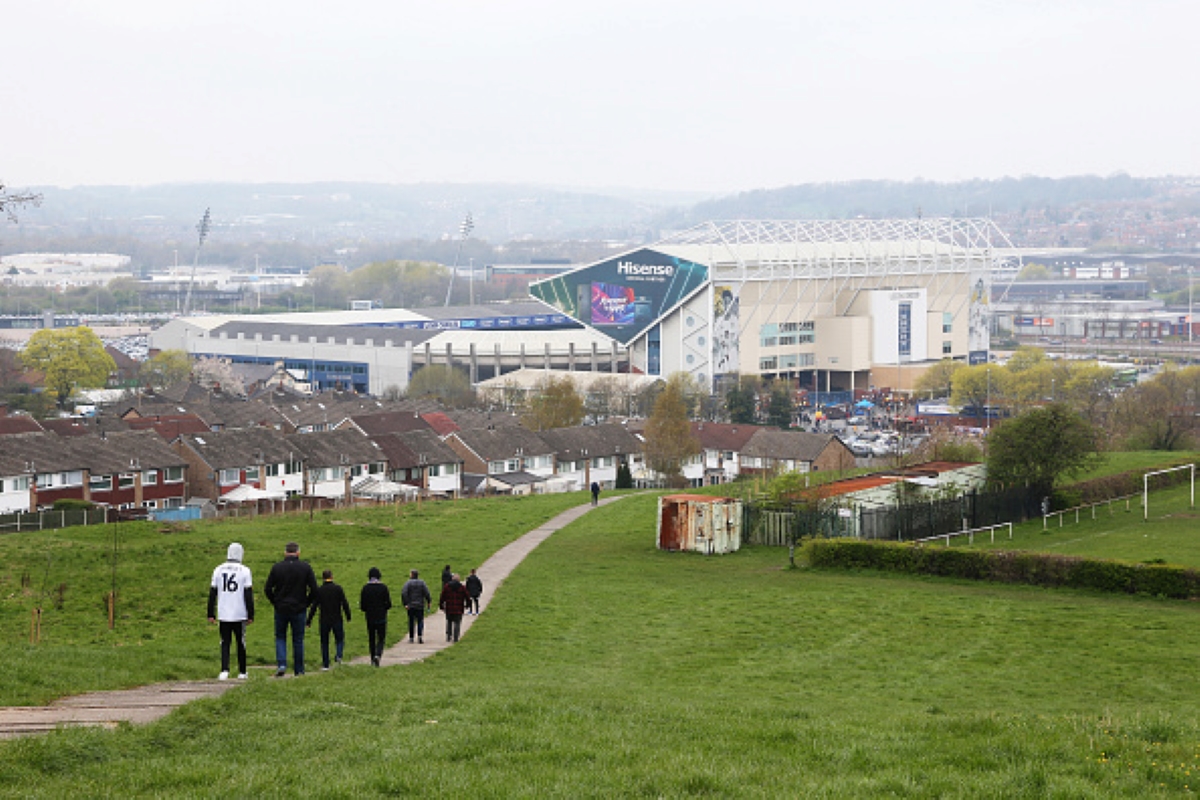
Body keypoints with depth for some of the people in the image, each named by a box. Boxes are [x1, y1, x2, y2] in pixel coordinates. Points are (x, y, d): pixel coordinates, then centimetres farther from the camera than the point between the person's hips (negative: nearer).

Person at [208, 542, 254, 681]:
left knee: (225, 643, 6)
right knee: (241, 642, 11)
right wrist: (251, 615, -1)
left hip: (223, 615, 2)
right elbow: (248, 595, -5)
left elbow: (212, 594, 5)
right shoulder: (244, 571, -5)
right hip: (239, 615, -2)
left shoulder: (218, 570, 3)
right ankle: (242, 672, 18)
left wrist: (211, 614, 10)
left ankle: (224, 670, -9)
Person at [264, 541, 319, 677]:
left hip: (281, 609, 0)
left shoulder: (277, 567, -3)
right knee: (298, 640, 10)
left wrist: (275, 602, 10)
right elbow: (314, 589, -5)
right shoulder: (305, 567, -4)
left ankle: (281, 664, -6)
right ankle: (299, 670, 12)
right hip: (299, 610, 0)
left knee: (280, 637, 13)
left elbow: (267, 589, -2)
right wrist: (307, 603, 7)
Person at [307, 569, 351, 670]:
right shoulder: (338, 588, -4)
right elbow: (345, 603, -4)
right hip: (337, 619, -1)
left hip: (324, 621, 1)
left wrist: (309, 620, 5)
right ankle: (339, 656, -12)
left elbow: (314, 606, -2)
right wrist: (348, 616, 8)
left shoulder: (319, 590, -2)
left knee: (324, 642, 9)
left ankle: (325, 664, 7)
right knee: (339, 639, 13)